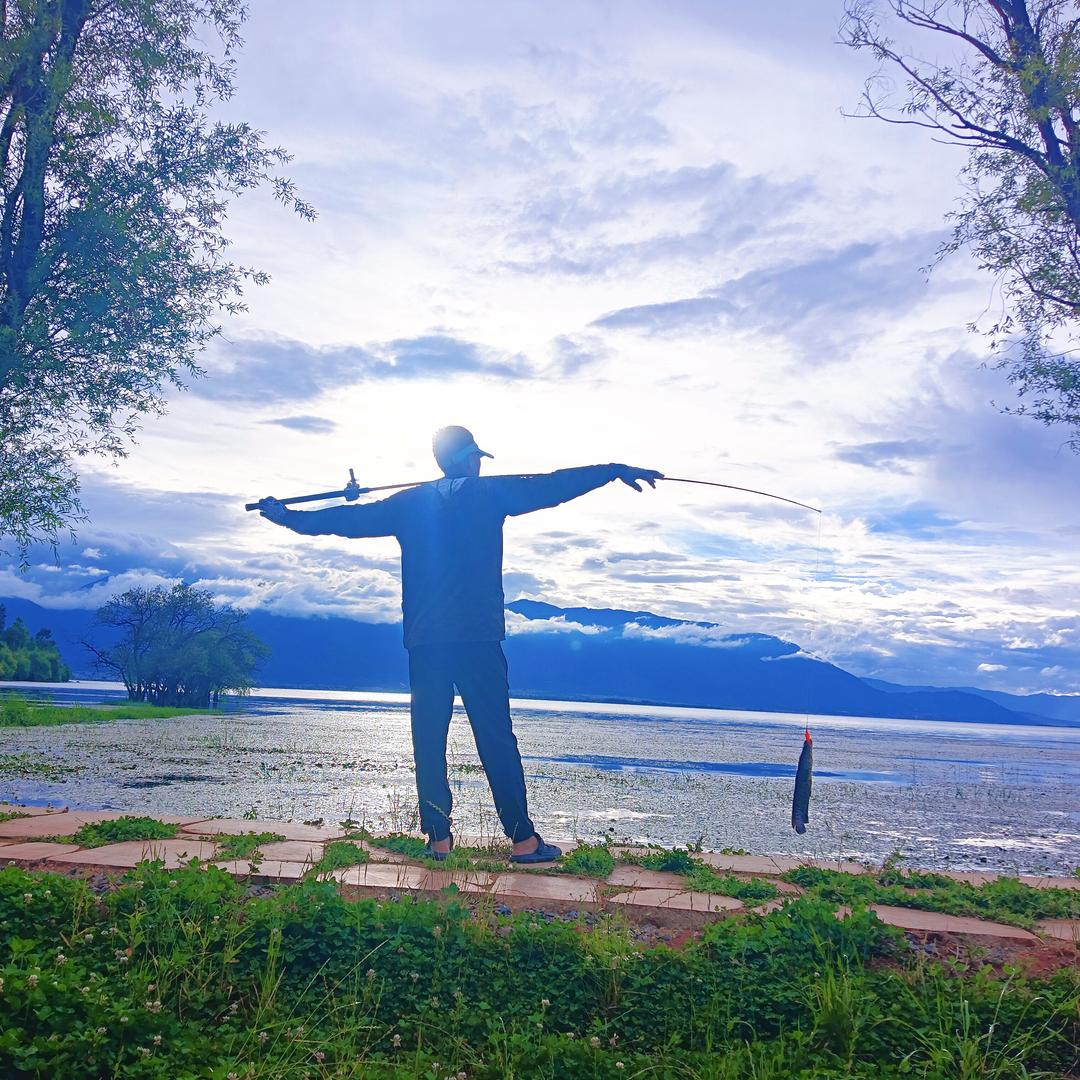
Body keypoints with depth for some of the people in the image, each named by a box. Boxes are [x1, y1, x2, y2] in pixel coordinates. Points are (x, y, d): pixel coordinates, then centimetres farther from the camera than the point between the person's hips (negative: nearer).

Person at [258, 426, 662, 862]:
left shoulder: (408, 503, 12)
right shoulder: (491, 493, 2)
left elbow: (351, 518, 19)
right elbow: (554, 485, 2)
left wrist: (289, 517, 33)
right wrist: (617, 470, 7)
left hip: (424, 640, 3)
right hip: (478, 637, -3)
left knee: (428, 739, 6)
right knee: (496, 737, -1)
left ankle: (438, 837, 9)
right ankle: (523, 838, 2)